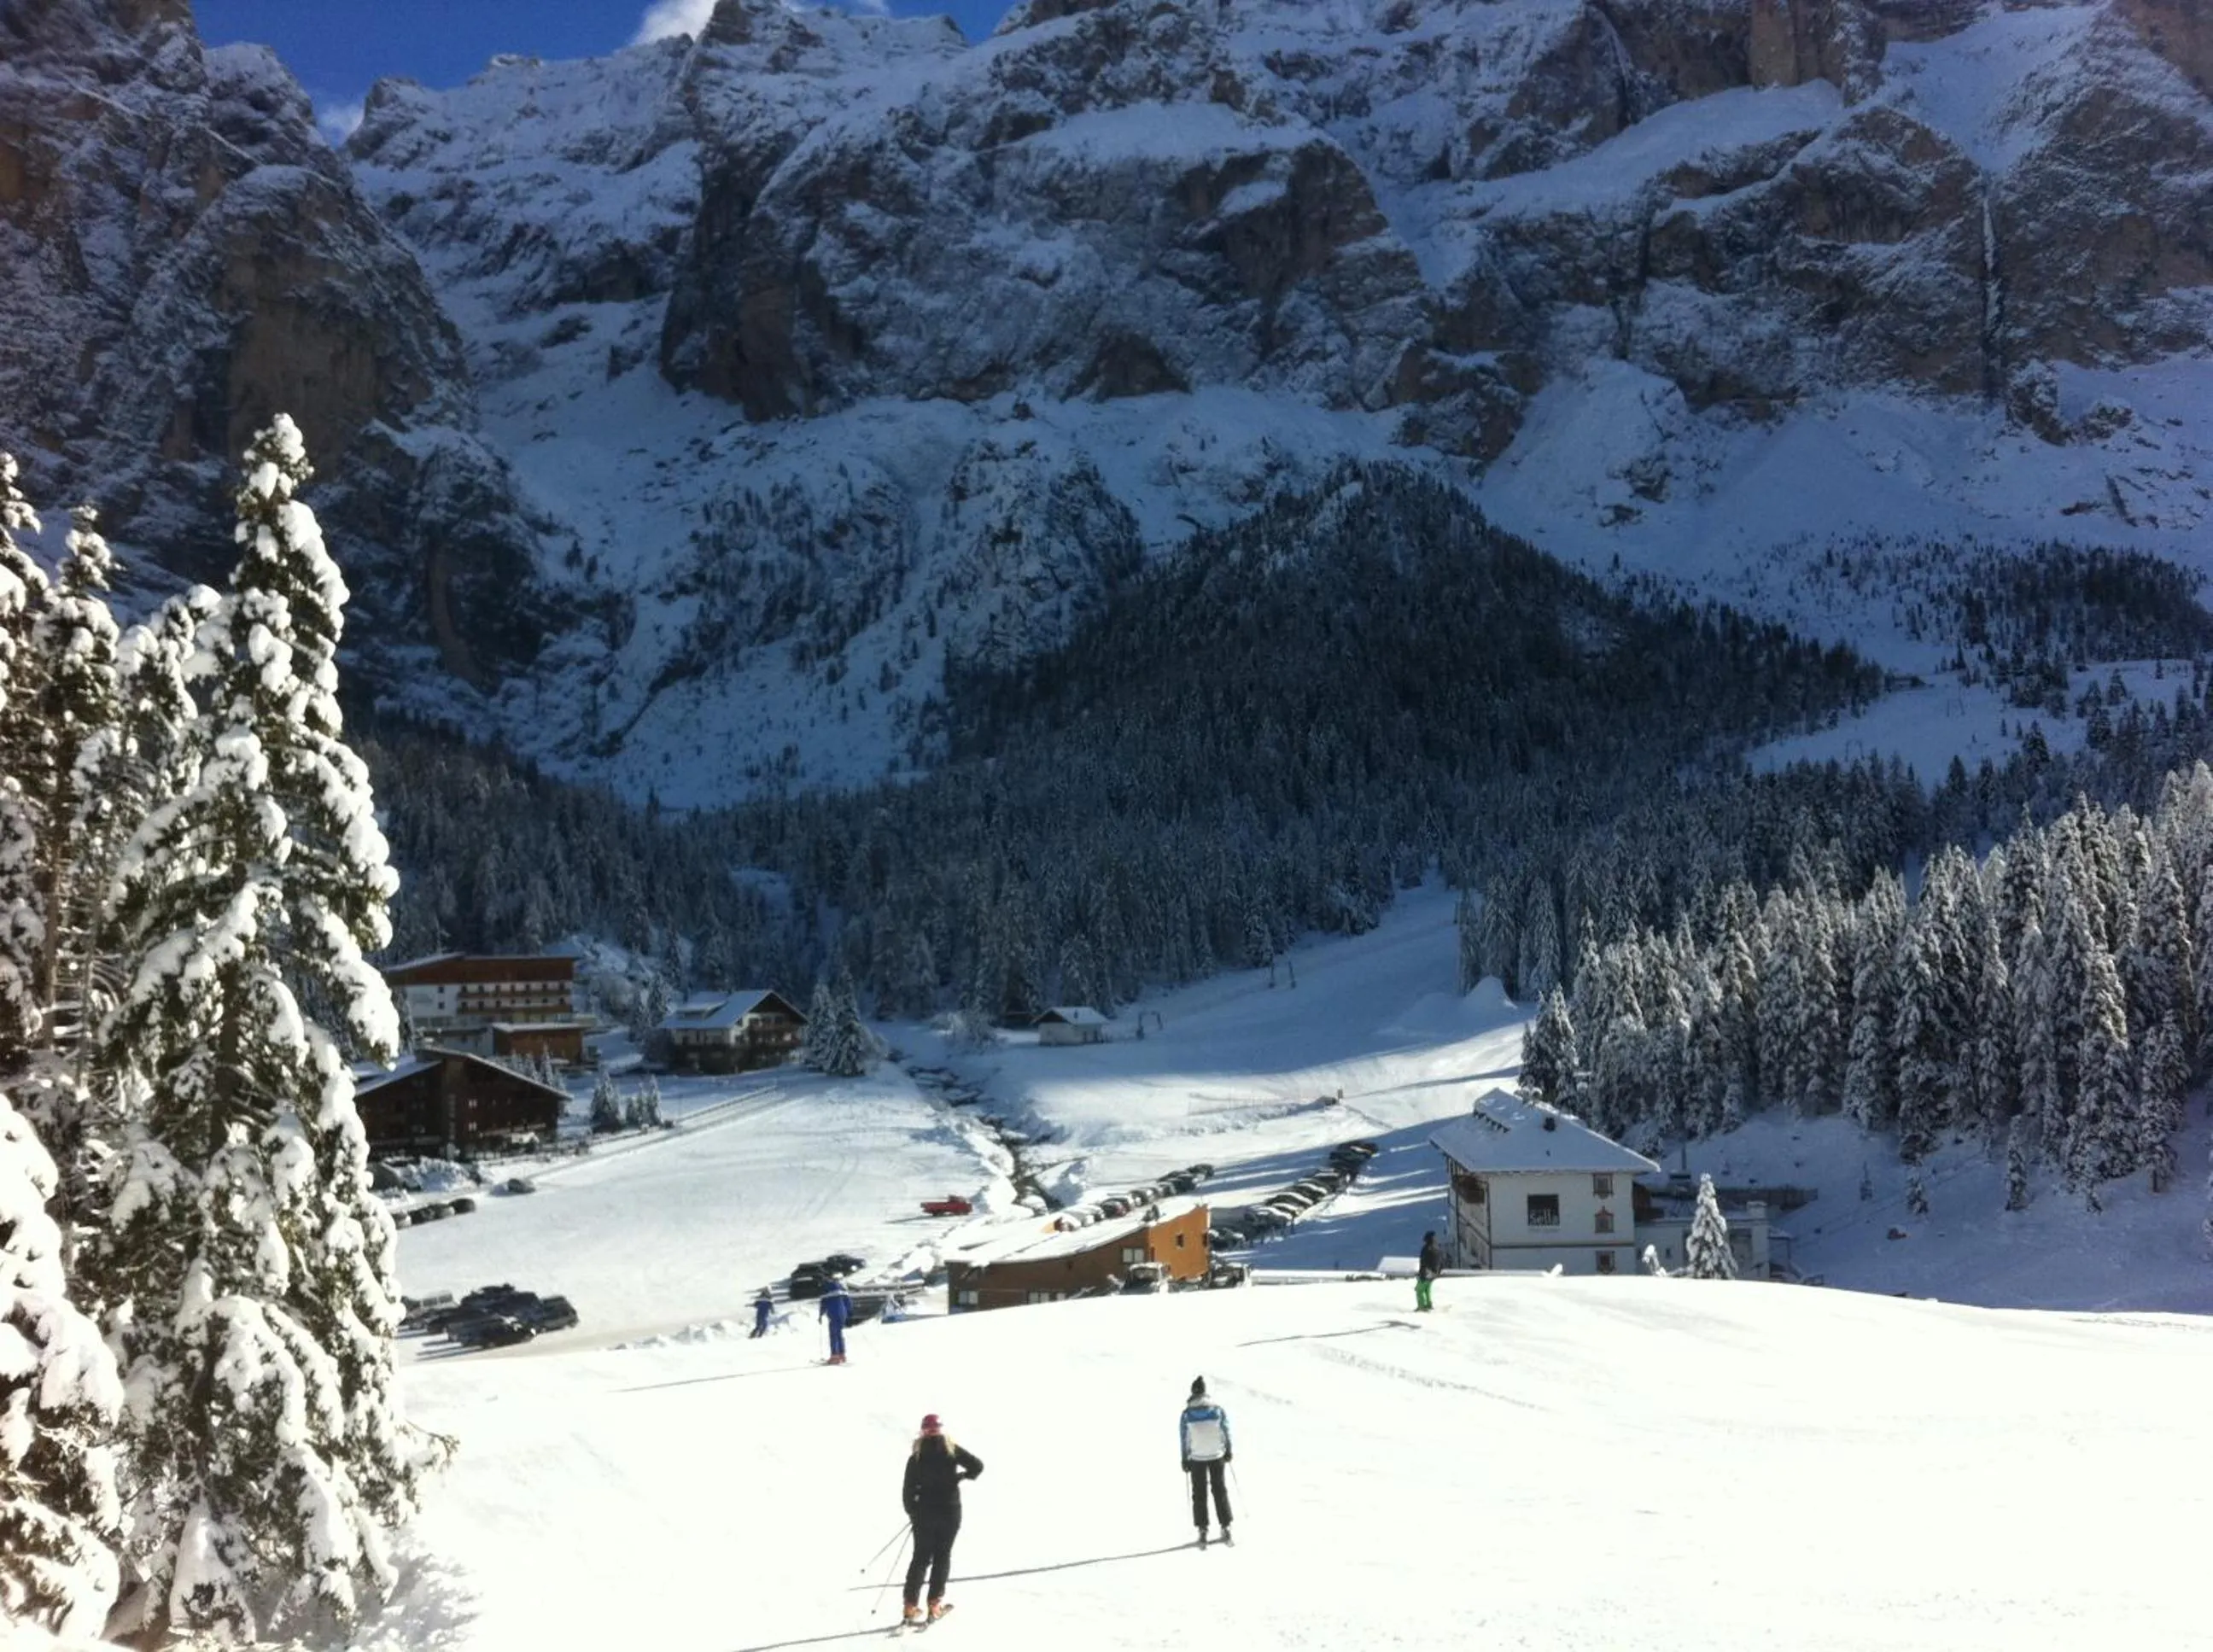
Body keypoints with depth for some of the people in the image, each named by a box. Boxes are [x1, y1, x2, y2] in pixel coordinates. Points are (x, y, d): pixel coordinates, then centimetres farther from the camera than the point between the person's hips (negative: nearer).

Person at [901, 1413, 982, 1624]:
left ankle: (910, 1606, 5)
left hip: (924, 1512, 1)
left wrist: (912, 1511, 11)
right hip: (950, 1511, -1)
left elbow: (908, 1488, -2)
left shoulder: (916, 1456, -1)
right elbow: (977, 1465, -11)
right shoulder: (951, 1450, -4)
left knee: (921, 1557, 9)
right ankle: (935, 1604, 5)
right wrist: (964, 1475, 9)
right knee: (942, 1556, 8)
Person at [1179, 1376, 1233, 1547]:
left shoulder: (1187, 1413, -10)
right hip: (1217, 1456, 1)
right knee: (1220, 1491, 13)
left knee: (1199, 1494, 9)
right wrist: (1228, 1451, 14)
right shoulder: (1217, 1410, -9)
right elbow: (1226, 1431, -1)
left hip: (1197, 1458, -1)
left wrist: (1185, 1459, 5)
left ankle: (1202, 1531, 5)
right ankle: (1225, 1528, 13)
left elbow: (1184, 1438, -5)